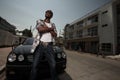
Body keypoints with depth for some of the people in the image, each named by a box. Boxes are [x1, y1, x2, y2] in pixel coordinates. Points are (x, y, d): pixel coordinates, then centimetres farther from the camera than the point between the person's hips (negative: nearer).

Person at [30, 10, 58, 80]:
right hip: (40, 45, -1)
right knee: (35, 65, -2)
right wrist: (51, 28, -1)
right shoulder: (39, 21, 11)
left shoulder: (53, 25, 17)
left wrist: (45, 27, -4)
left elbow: (55, 35, 1)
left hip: (49, 46, 2)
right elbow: (40, 29, -11)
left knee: (53, 65, -1)